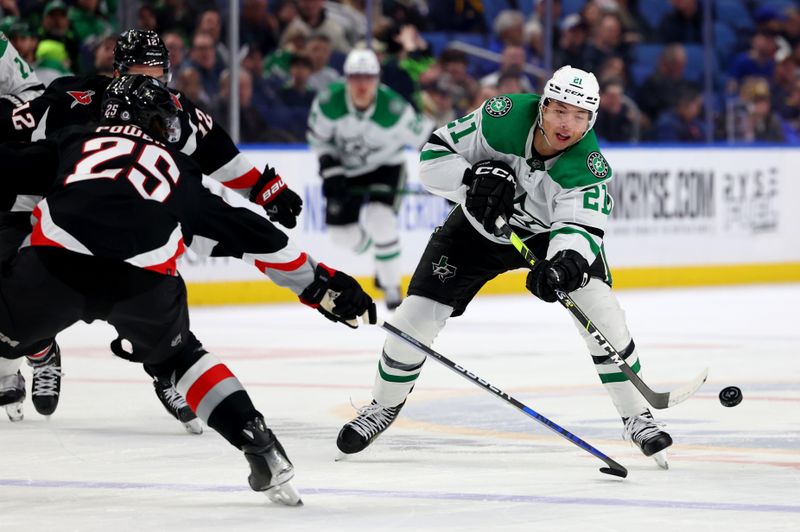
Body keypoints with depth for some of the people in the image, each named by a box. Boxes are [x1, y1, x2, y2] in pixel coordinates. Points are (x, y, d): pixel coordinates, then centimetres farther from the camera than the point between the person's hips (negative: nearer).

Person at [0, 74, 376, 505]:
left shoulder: (73, 143, 32)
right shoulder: (178, 169, 34)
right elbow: (250, 230, 33)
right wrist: (321, 284, 39)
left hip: (55, 261, -1)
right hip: (144, 280, 1)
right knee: (174, 354, 29)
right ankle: (257, 443, 19)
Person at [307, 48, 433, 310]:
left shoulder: (393, 109, -31)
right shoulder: (329, 102, -24)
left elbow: (427, 138, -21)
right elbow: (318, 138, -6)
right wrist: (330, 169, -16)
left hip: (385, 167, -3)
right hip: (346, 169, 3)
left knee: (380, 220, -25)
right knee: (340, 231, 2)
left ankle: (391, 286, -7)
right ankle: (379, 256, 36)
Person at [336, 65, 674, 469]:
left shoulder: (590, 165, -30)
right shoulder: (502, 117, -29)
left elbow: (580, 228, -39)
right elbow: (433, 155, -20)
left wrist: (566, 265, -60)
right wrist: (474, 177, -38)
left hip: (546, 233, -1)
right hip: (477, 228, 1)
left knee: (601, 311, -21)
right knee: (415, 318, -6)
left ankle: (637, 418, -5)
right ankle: (384, 406, 22)